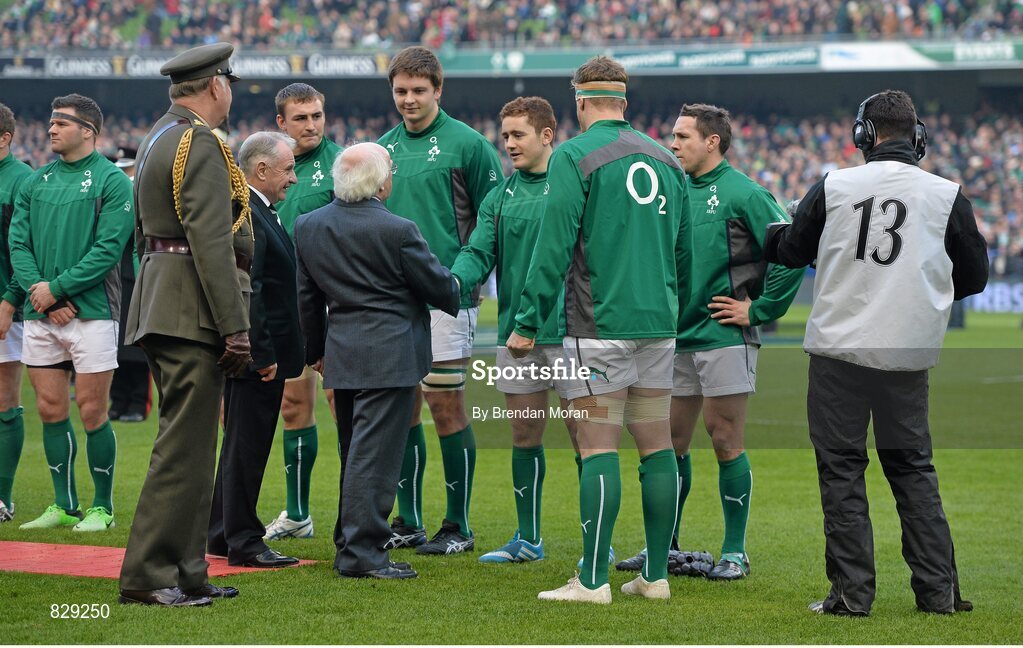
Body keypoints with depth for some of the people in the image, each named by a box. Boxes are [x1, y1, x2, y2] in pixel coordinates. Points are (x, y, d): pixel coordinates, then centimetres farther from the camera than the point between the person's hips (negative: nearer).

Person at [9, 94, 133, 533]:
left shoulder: (111, 181, -4)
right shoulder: (36, 182, 13)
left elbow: (109, 247, -12)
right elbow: (18, 242, 8)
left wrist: (56, 289, -14)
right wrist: (36, 289, -9)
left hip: (90, 312, -5)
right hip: (40, 315, 5)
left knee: (92, 412, -3)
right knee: (51, 410, 7)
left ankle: (102, 508, 6)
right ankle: (64, 506, 16)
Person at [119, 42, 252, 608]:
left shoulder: (158, 138, 18)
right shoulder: (200, 145, -14)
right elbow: (212, 242, -20)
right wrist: (234, 328, -20)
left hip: (161, 305, 10)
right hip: (193, 312, -10)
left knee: (189, 444, 13)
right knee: (185, 444, -9)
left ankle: (186, 574, 16)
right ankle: (147, 576, -9)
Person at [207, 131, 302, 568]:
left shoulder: (257, 212, 16)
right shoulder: (245, 214, -18)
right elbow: (245, 291, -24)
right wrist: (262, 354, -23)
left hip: (262, 352, 11)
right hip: (257, 355, -11)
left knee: (242, 446, 16)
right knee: (247, 446, -4)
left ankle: (222, 537, 23)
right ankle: (243, 543, 2)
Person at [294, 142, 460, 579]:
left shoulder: (307, 227, 4)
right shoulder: (396, 231, -15)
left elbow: (306, 297, 13)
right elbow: (438, 286, -3)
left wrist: (316, 349, 25)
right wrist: (455, 293, 21)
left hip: (341, 353, 7)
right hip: (389, 356, -7)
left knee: (354, 453, 17)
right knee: (374, 455, -5)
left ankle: (349, 544, 23)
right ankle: (362, 551, -6)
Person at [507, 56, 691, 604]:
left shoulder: (575, 156, -6)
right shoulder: (664, 159, 12)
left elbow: (553, 245, -11)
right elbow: (683, 248, 18)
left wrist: (528, 322, -7)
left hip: (598, 325, -6)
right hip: (658, 322, 6)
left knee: (598, 448, -6)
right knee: (657, 447, 7)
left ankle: (593, 580, -7)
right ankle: (655, 575, 10)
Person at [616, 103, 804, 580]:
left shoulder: (742, 193, -10)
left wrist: (759, 309, -11)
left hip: (724, 339, -7)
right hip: (679, 337, 7)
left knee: (726, 442, -2)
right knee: (671, 442, 10)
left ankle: (734, 552, 6)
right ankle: (667, 546, 20)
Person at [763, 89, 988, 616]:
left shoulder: (833, 187, -2)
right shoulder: (947, 195, -1)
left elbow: (791, 251, 12)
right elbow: (974, 276, 8)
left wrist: (766, 235, 35)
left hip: (838, 352, -1)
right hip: (908, 355, 1)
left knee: (841, 468, 4)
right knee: (912, 467, 13)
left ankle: (852, 592, 0)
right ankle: (938, 589, 9)